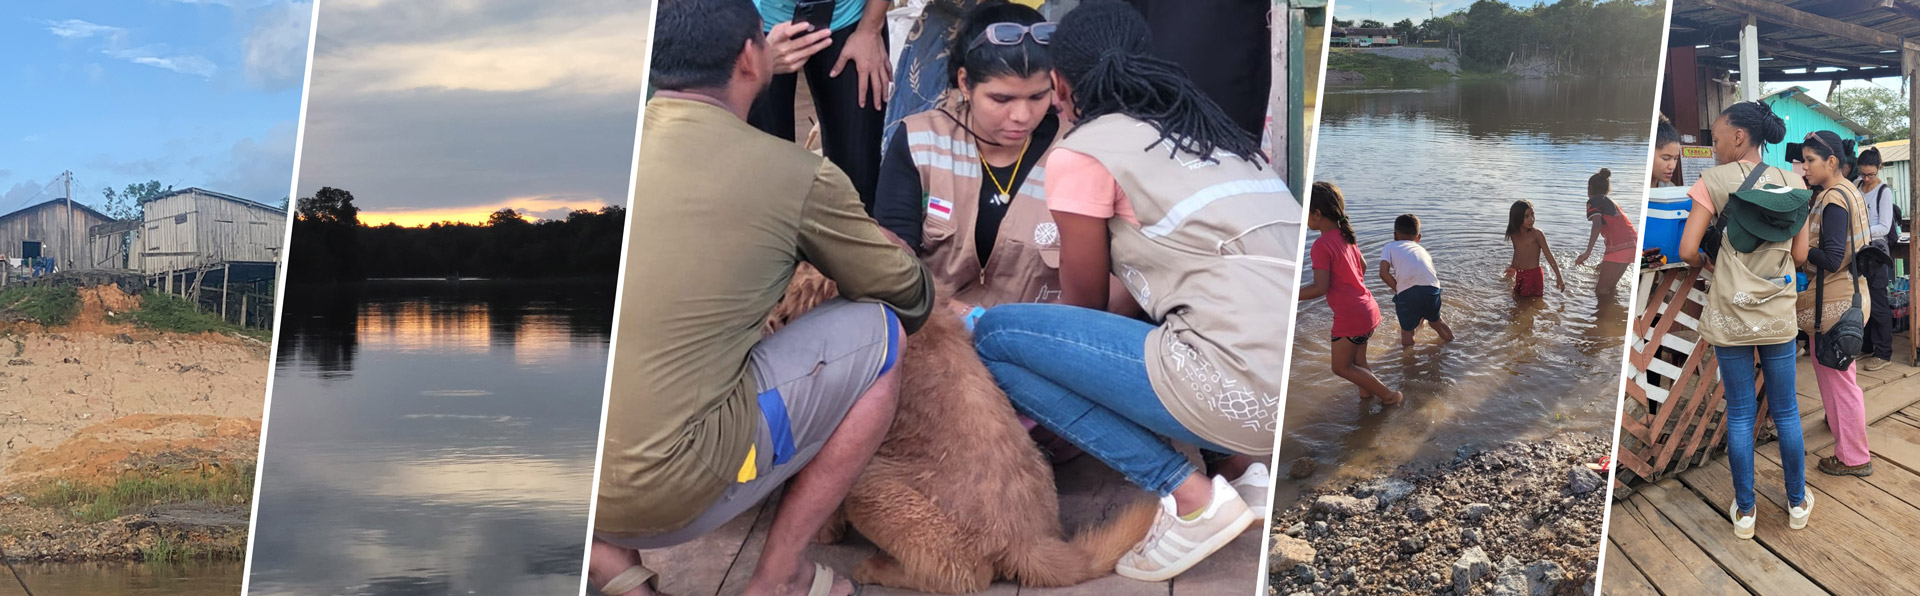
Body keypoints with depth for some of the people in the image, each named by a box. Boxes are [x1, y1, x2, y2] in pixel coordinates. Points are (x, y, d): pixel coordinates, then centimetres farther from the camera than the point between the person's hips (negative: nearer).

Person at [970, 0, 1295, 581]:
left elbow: (1084, 303, 15)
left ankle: (1191, 495, -2)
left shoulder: (1083, 152, 2)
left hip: (1242, 395, -8)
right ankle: (1252, 467, 11)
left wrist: (981, 321, 32)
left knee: (998, 335, 4)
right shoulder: (1210, 127, 23)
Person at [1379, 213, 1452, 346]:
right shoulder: (1421, 249, 32)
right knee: (1435, 320, 33)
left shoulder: (1390, 247, 20)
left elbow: (1384, 273, 1)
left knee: (1406, 330, 15)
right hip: (1432, 289, 4)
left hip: (1407, 292, -4)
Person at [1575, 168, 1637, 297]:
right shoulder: (1611, 201, 29)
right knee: (1611, 286, 20)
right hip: (1633, 244, 9)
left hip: (1618, 246, -9)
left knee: (1601, 290, -5)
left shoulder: (1594, 201, 3)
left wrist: (1588, 252, -25)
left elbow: (1597, 224, -16)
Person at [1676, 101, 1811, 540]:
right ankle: (1797, 503, 26)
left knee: (1739, 415, 7)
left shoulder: (1713, 181, -10)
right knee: (1786, 411, 15)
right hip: (1778, 316, 2)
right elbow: (1800, 251, 3)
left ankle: (1744, 511, 15)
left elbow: (1688, 250, -12)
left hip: (1730, 317, -2)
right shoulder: (1791, 183, 1)